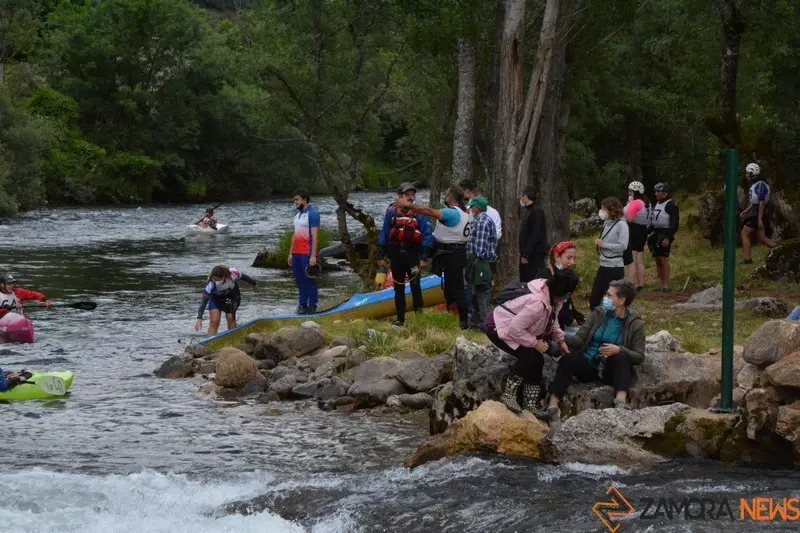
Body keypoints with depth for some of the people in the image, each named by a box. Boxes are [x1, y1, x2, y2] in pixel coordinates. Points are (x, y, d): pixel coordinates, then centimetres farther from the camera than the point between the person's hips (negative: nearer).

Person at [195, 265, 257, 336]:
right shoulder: (210, 284, -38)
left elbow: (243, 277, -12)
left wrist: (254, 283, 8)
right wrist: (199, 318, -45)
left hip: (232, 294, 1)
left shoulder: (233, 274, -35)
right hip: (215, 297, -1)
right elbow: (203, 301, -38)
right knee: (214, 322, -12)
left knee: (230, 317, -7)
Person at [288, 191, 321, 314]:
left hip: (307, 253, -8)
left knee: (310, 281, -2)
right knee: (300, 281, 12)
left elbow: (315, 236, -14)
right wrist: (290, 253, 17)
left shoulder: (312, 213, -9)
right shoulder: (298, 215, 17)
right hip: (296, 253, 8)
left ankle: (312, 306, 3)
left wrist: (313, 256, -19)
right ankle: (302, 305, 19)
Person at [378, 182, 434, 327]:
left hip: (413, 254, -3)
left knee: (415, 285, -10)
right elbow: (384, 234, 8)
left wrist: (423, 258, -9)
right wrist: (383, 255, 6)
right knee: (398, 288, 9)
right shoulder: (392, 212, 4)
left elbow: (427, 235, -3)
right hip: (395, 253, 3)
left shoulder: (420, 213, -1)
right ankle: (400, 318, 16)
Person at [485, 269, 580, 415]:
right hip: (498, 327, -10)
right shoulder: (537, 303, -37)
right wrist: (535, 343, -24)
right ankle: (508, 394, -14)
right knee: (528, 355, -26)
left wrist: (560, 340, 4)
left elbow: (551, 319, 12)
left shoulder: (551, 294, -7)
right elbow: (515, 329, -35)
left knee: (537, 359, 4)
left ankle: (530, 405, 9)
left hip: (514, 328, 10)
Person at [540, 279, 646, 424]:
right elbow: (580, 339, 1)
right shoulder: (599, 313, 6)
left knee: (622, 356, -33)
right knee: (569, 359, -29)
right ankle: (552, 408, -40)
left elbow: (639, 357, -8)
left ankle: (621, 403, -49)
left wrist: (619, 350, -26)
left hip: (611, 371, -2)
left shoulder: (635, 324, -3)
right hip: (588, 365, 2)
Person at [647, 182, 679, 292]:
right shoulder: (657, 204, 17)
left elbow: (674, 223, -16)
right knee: (657, 260, 8)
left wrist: (668, 238, -23)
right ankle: (662, 285, 13)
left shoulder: (671, 205, -10)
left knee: (663, 259, -12)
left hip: (665, 234, -9)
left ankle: (666, 285, -11)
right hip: (656, 233, 9)